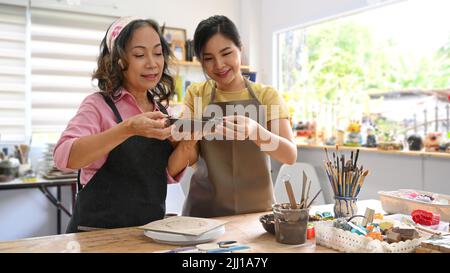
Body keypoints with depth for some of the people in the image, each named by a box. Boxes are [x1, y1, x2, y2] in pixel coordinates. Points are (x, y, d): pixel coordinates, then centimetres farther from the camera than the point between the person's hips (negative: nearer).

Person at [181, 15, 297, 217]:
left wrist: (254, 130, -31)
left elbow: (290, 155, -12)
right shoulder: (196, 94, 2)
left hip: (257, 209, 0)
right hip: (204, 210, 1)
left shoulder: (267, 95, -2)